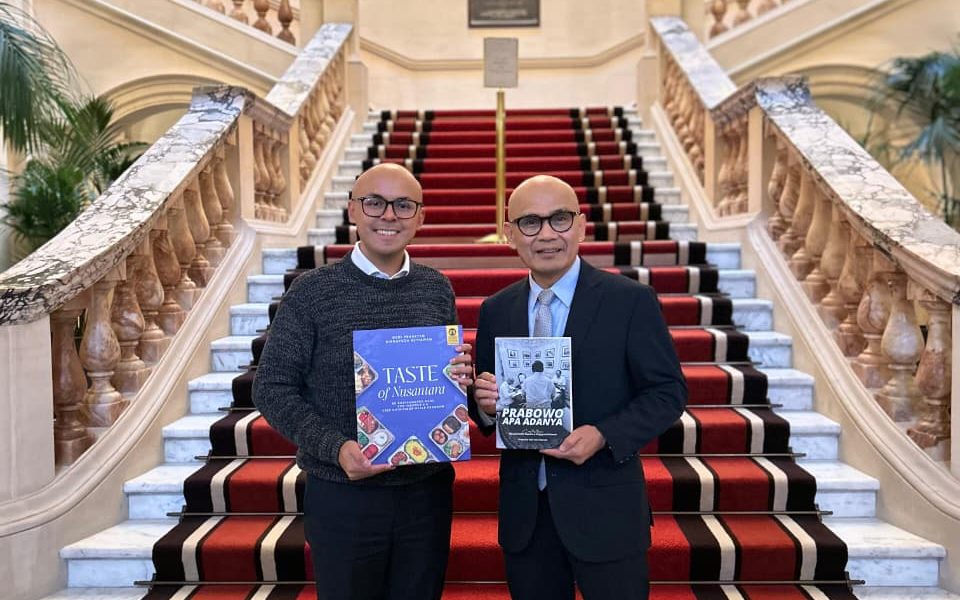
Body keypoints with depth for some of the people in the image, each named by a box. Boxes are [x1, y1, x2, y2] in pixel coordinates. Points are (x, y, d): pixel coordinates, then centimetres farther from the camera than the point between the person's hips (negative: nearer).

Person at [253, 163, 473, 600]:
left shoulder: (438, 289, 2)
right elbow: (272, 388, -6)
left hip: (428, 492, 3)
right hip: (344, 496, -3)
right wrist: (334, 447, -19)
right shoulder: (312, 292, -8)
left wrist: (461, 378, -10)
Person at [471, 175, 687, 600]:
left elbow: (669, 391, -6)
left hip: (604, 507, -3)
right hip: (524, 511, 4)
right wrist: (484, 404, -12)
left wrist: (604, 435, -20)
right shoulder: (495, 311, 4)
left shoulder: (630, 301, -8)